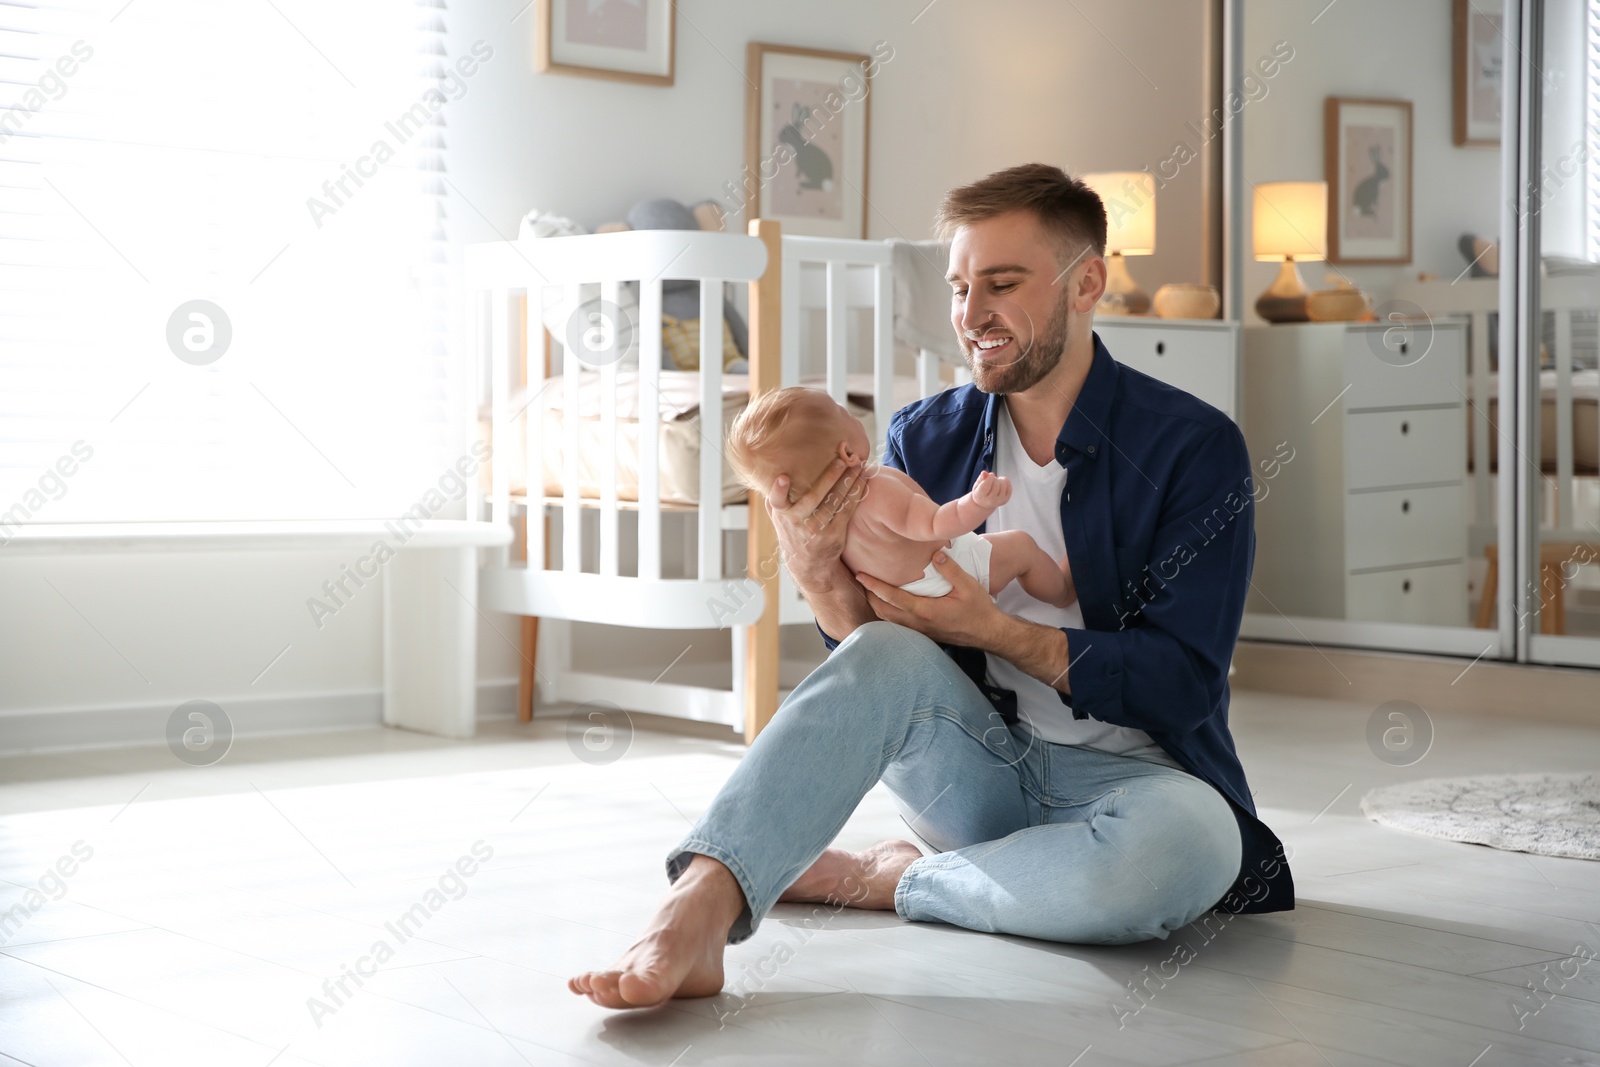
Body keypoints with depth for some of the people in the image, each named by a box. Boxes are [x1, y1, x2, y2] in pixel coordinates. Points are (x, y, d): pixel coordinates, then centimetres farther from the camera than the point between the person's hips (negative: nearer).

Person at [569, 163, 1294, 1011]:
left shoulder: (1193, 446, -9)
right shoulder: (925, 439, 4)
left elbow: (1182, 686, -15)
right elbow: (866, 637, 1)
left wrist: (984, 626, -22)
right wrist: (817, 570, -22)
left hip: (1124, 774, -2)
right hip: (980, 770, 3)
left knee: (1192, 838, -37)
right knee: (888, 653, -28)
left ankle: (891, 879, -16)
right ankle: (694, 916, -41)